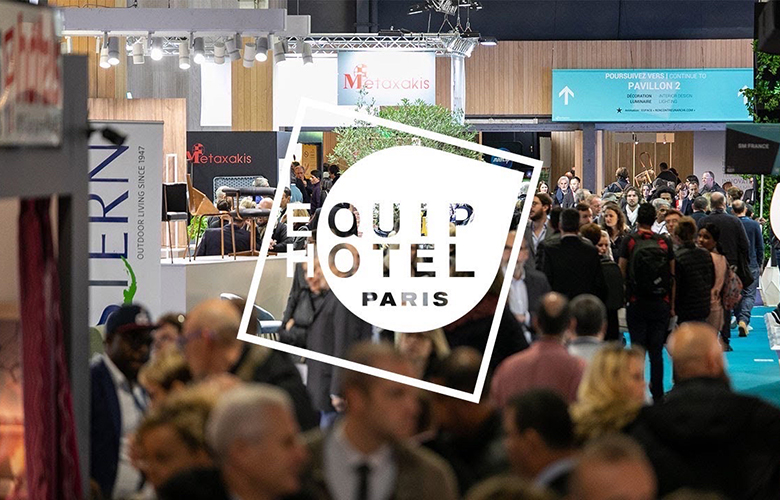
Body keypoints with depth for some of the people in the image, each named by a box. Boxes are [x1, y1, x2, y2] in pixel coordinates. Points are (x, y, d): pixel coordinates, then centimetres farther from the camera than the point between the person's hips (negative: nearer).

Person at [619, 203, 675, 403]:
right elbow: (673, 275, 2)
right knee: (656, 351, 6)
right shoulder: (665, 242, 0)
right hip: (661, 304, 1)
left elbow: (621, 272, -4)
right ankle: (657, 394, 8)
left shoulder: (630, 241, -4)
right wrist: (672, 305, 8)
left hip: (637, 302, -1)